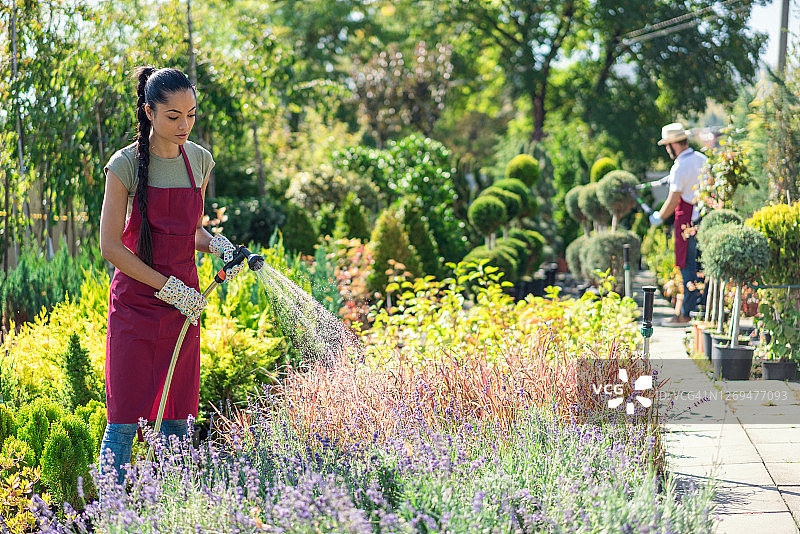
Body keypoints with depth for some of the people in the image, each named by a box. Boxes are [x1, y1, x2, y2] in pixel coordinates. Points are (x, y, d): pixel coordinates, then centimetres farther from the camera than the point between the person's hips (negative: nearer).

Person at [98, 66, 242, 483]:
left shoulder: (199, 160, 5)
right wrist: (169, 287, -14)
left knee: (177, 418, 6)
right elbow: (110, 246, -11)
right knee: (125, 419, -7)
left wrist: (217, 245, -3)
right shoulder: (125, 165, -10)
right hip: (135, 302, -4)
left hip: (183, 302, 5)